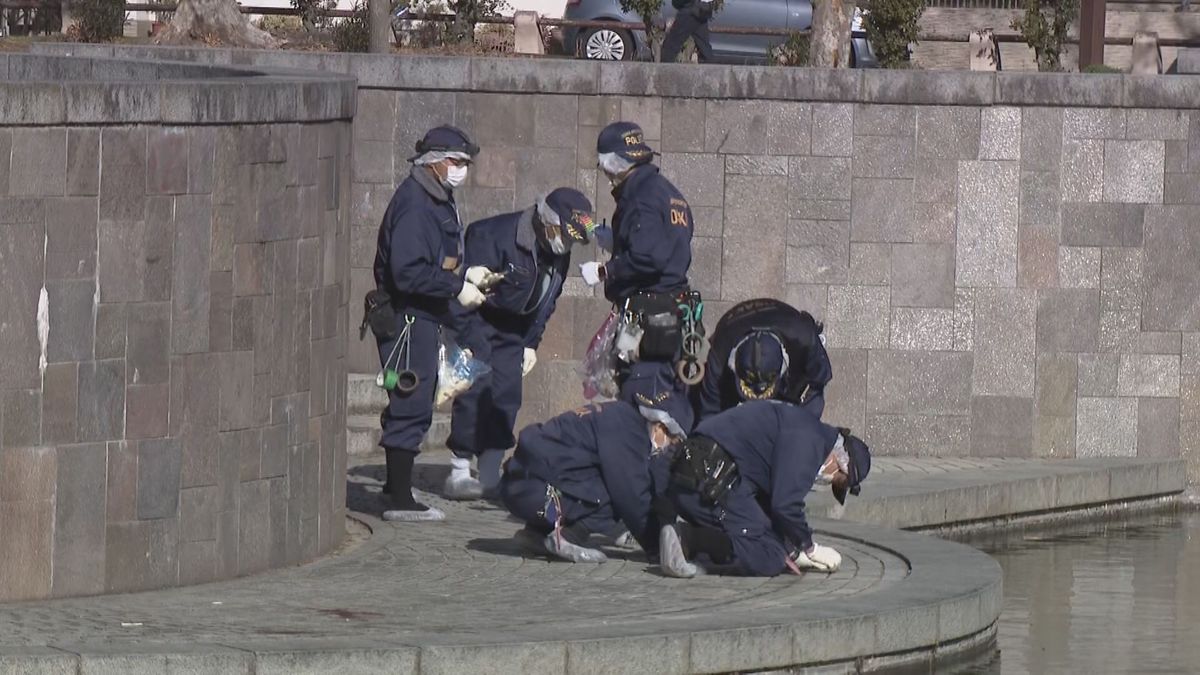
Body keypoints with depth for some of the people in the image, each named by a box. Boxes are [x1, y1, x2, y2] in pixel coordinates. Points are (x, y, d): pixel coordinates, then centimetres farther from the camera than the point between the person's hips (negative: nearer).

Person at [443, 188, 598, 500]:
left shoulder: (559, 255, -2)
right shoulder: (496, 235, -25)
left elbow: (547, 301, 11)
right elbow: (468, 281, -25)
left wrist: (531, 343, 9)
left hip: (513, 329, 7)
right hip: (477, 319, -7)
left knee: (507, 396, -2)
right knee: (475, 392, -14)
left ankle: (491, 476, 2)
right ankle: (458, 473, -10)